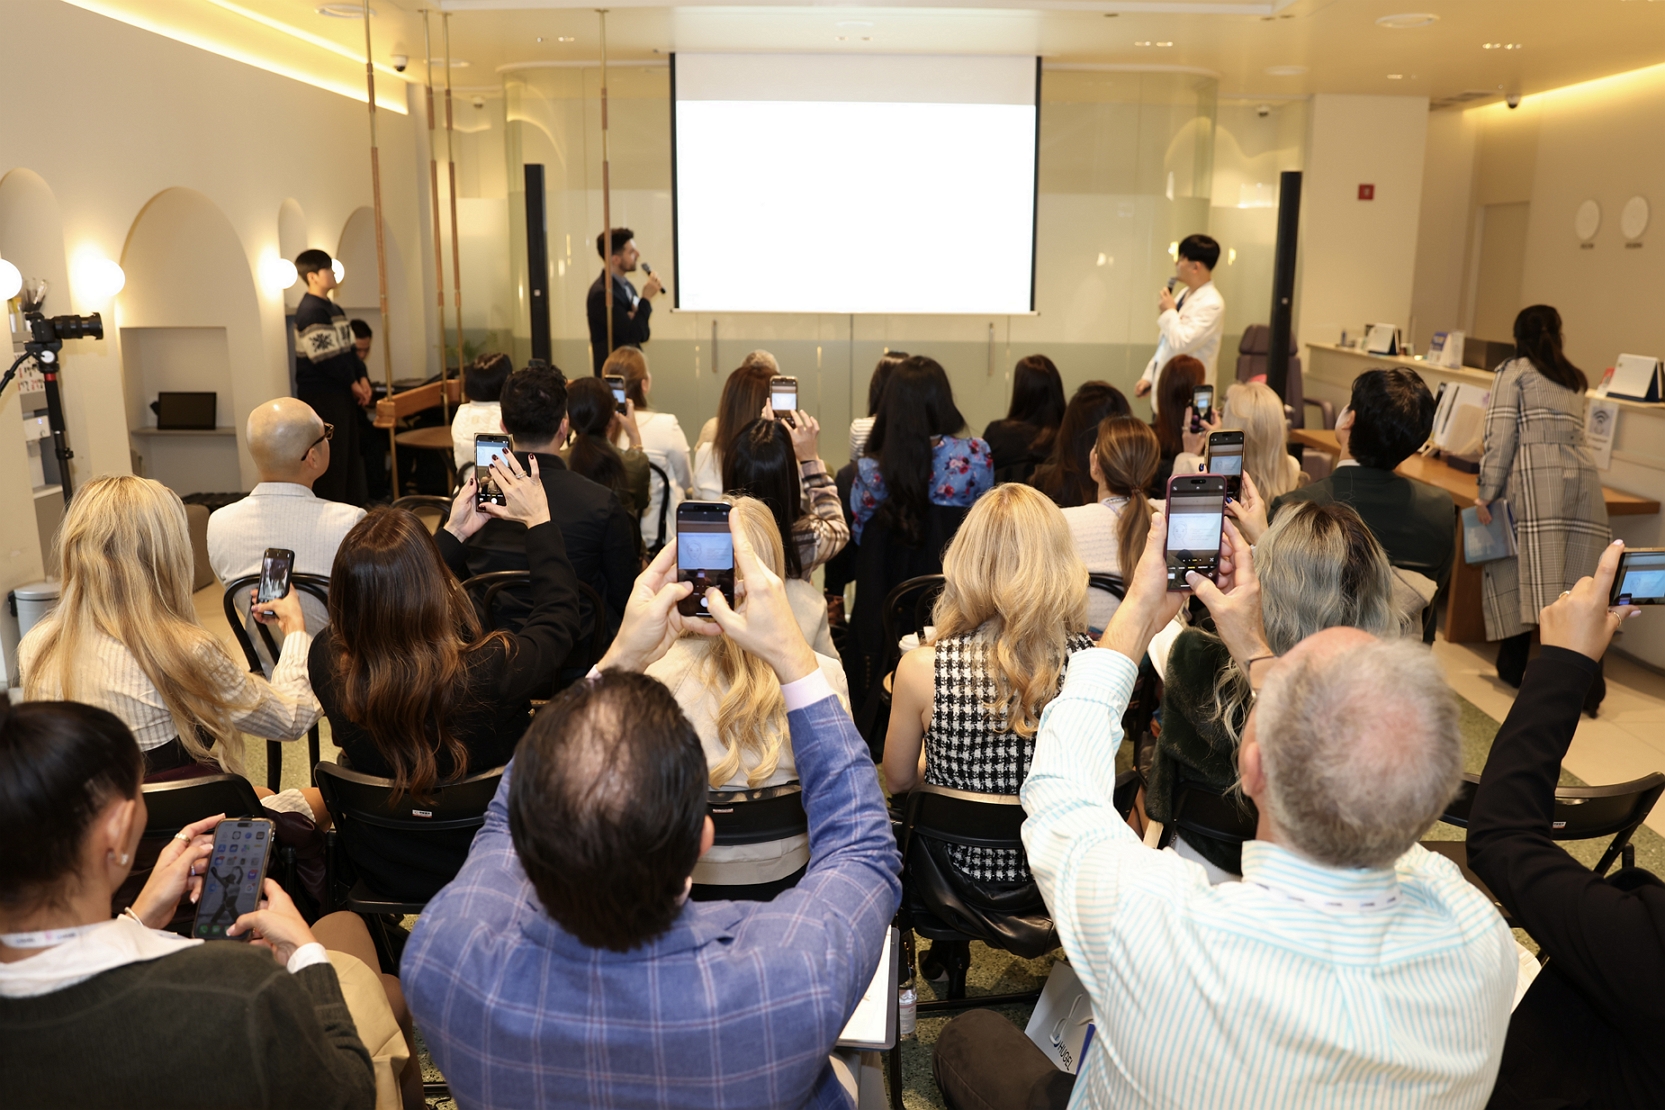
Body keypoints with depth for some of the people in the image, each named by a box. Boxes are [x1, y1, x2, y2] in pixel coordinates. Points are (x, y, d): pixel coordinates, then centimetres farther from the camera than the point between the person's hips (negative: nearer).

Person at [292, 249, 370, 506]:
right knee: (330, 458, -5)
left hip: (342, 393, 10)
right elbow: (325, 357, -20)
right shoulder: (310, 311, -15)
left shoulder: (334, 309, 15)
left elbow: (349, 348, 16)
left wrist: (362, 377, 2)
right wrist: (352, 383, -11)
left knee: (350, 453, 14)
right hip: (321, 396, -10)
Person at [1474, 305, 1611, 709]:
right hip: (1582, 477, 5)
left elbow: (1501, 435, -3)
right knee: (1576, 583, -1)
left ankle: (1513, 664, 0)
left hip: (1536, 478, -5)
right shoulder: (1574, 380, 26)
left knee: (1528, 573, -3)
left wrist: (1487, 492, -5)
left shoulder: (1513, 371, 8)